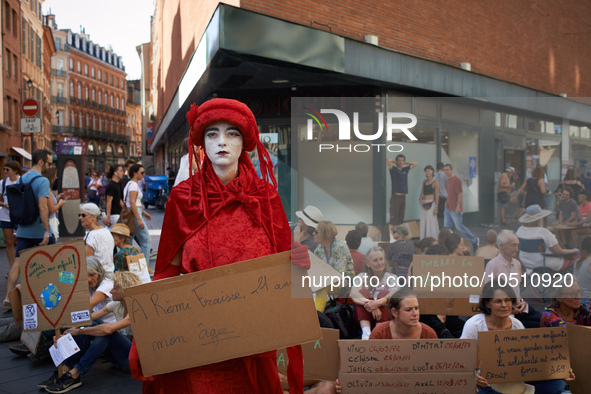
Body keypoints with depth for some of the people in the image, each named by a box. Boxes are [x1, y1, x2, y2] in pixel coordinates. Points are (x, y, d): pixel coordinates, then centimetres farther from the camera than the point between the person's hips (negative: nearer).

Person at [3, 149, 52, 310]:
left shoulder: (21, 179, 10)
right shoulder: (42, 180, -14)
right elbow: (42, 207, -22)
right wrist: (46, 231, -22)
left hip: (23, 229, 6)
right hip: (39, 230, -6)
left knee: (18, 262, 2)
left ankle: (8, 298, -4)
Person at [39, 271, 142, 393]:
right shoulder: (116, 305, 2)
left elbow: (108, 329, -33)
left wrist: (79, 331, -24)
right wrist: (65, 333, -18)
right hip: (119, 357, 7)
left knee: (106, 332, -30)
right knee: (89, 326, -12)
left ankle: (73, 375, -29)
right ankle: (64, 369, -18)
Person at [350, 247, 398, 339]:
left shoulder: (391, 277, 9)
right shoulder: (362, 276, 11)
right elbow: (353, 294, -11)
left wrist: (378, 303, -35)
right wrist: (369, 303, -33)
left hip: (385, 316, -1)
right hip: (363, 316, 1)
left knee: (384, 293, -21)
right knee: (363, 291, -19)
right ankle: (366, 331, -40)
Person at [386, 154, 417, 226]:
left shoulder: (405, 170, 14)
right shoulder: (393, 169, -2)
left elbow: (415, 163, 22)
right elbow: (388, 160, -19)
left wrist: (405, 163, 14)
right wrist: (394, 161, 1)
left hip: (403, 197, 6)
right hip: (395, 197, -6)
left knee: (400, 219, 8)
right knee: (393, 219, -9)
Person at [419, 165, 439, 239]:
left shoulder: (435, 183, -6)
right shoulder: (424, 181, 13)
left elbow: (437, 196, -7)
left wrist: (436, 208, -11)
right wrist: (420, 199, -6)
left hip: (431, 204, -7)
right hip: (424, 204, 7)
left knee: (431, 222, -6)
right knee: (423, 223, 8)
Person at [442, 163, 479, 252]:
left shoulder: (457, 180, -15)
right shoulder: (448, 180, 13)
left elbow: (460, 193, -18)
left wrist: (458, 206, -21)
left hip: (455, 209, -9)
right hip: (448, 208, 9)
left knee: (459, 227, -3)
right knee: (446, 227, 7)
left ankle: (474, 241, 12)